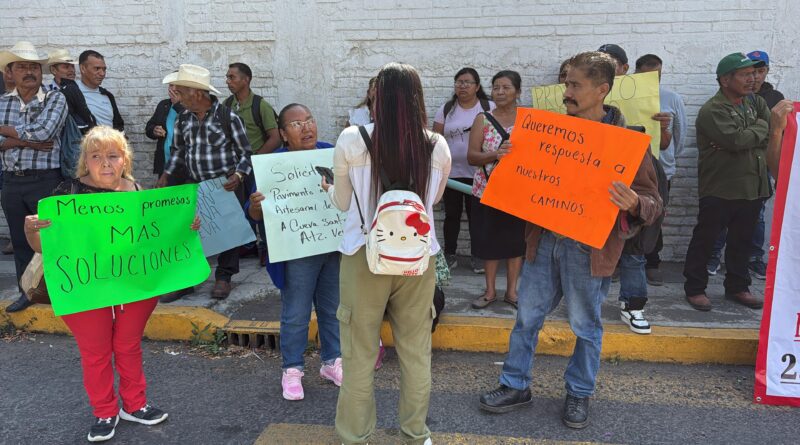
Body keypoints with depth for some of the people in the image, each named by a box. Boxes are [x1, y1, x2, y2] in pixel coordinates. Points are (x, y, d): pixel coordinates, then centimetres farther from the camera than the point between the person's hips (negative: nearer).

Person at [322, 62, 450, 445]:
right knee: (416, 351, 16)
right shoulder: (437, 146, -4)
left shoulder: (351, 140, -10)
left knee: (359, 353, 12)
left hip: (365, 255, -2)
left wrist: (329, 189, 26)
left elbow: (342, 203, 4)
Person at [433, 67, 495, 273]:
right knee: (452, 215, 8)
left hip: (478, 173, -1)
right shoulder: (446, 109, 6)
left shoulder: (489, 108, 1)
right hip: (450, 172, 2)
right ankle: (450, 254, 19)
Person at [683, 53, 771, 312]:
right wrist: (760, 127, -7)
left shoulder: (757, 103, 11)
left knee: (742, 241, 15)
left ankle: (737, 287, 28)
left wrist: (742, 139, -13)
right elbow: (736, 139, -24)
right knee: (704, 239, 3)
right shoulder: (712, 111, -12)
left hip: (753, 187, 7)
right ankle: (695, 289, 13)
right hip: (719, 189, -7)